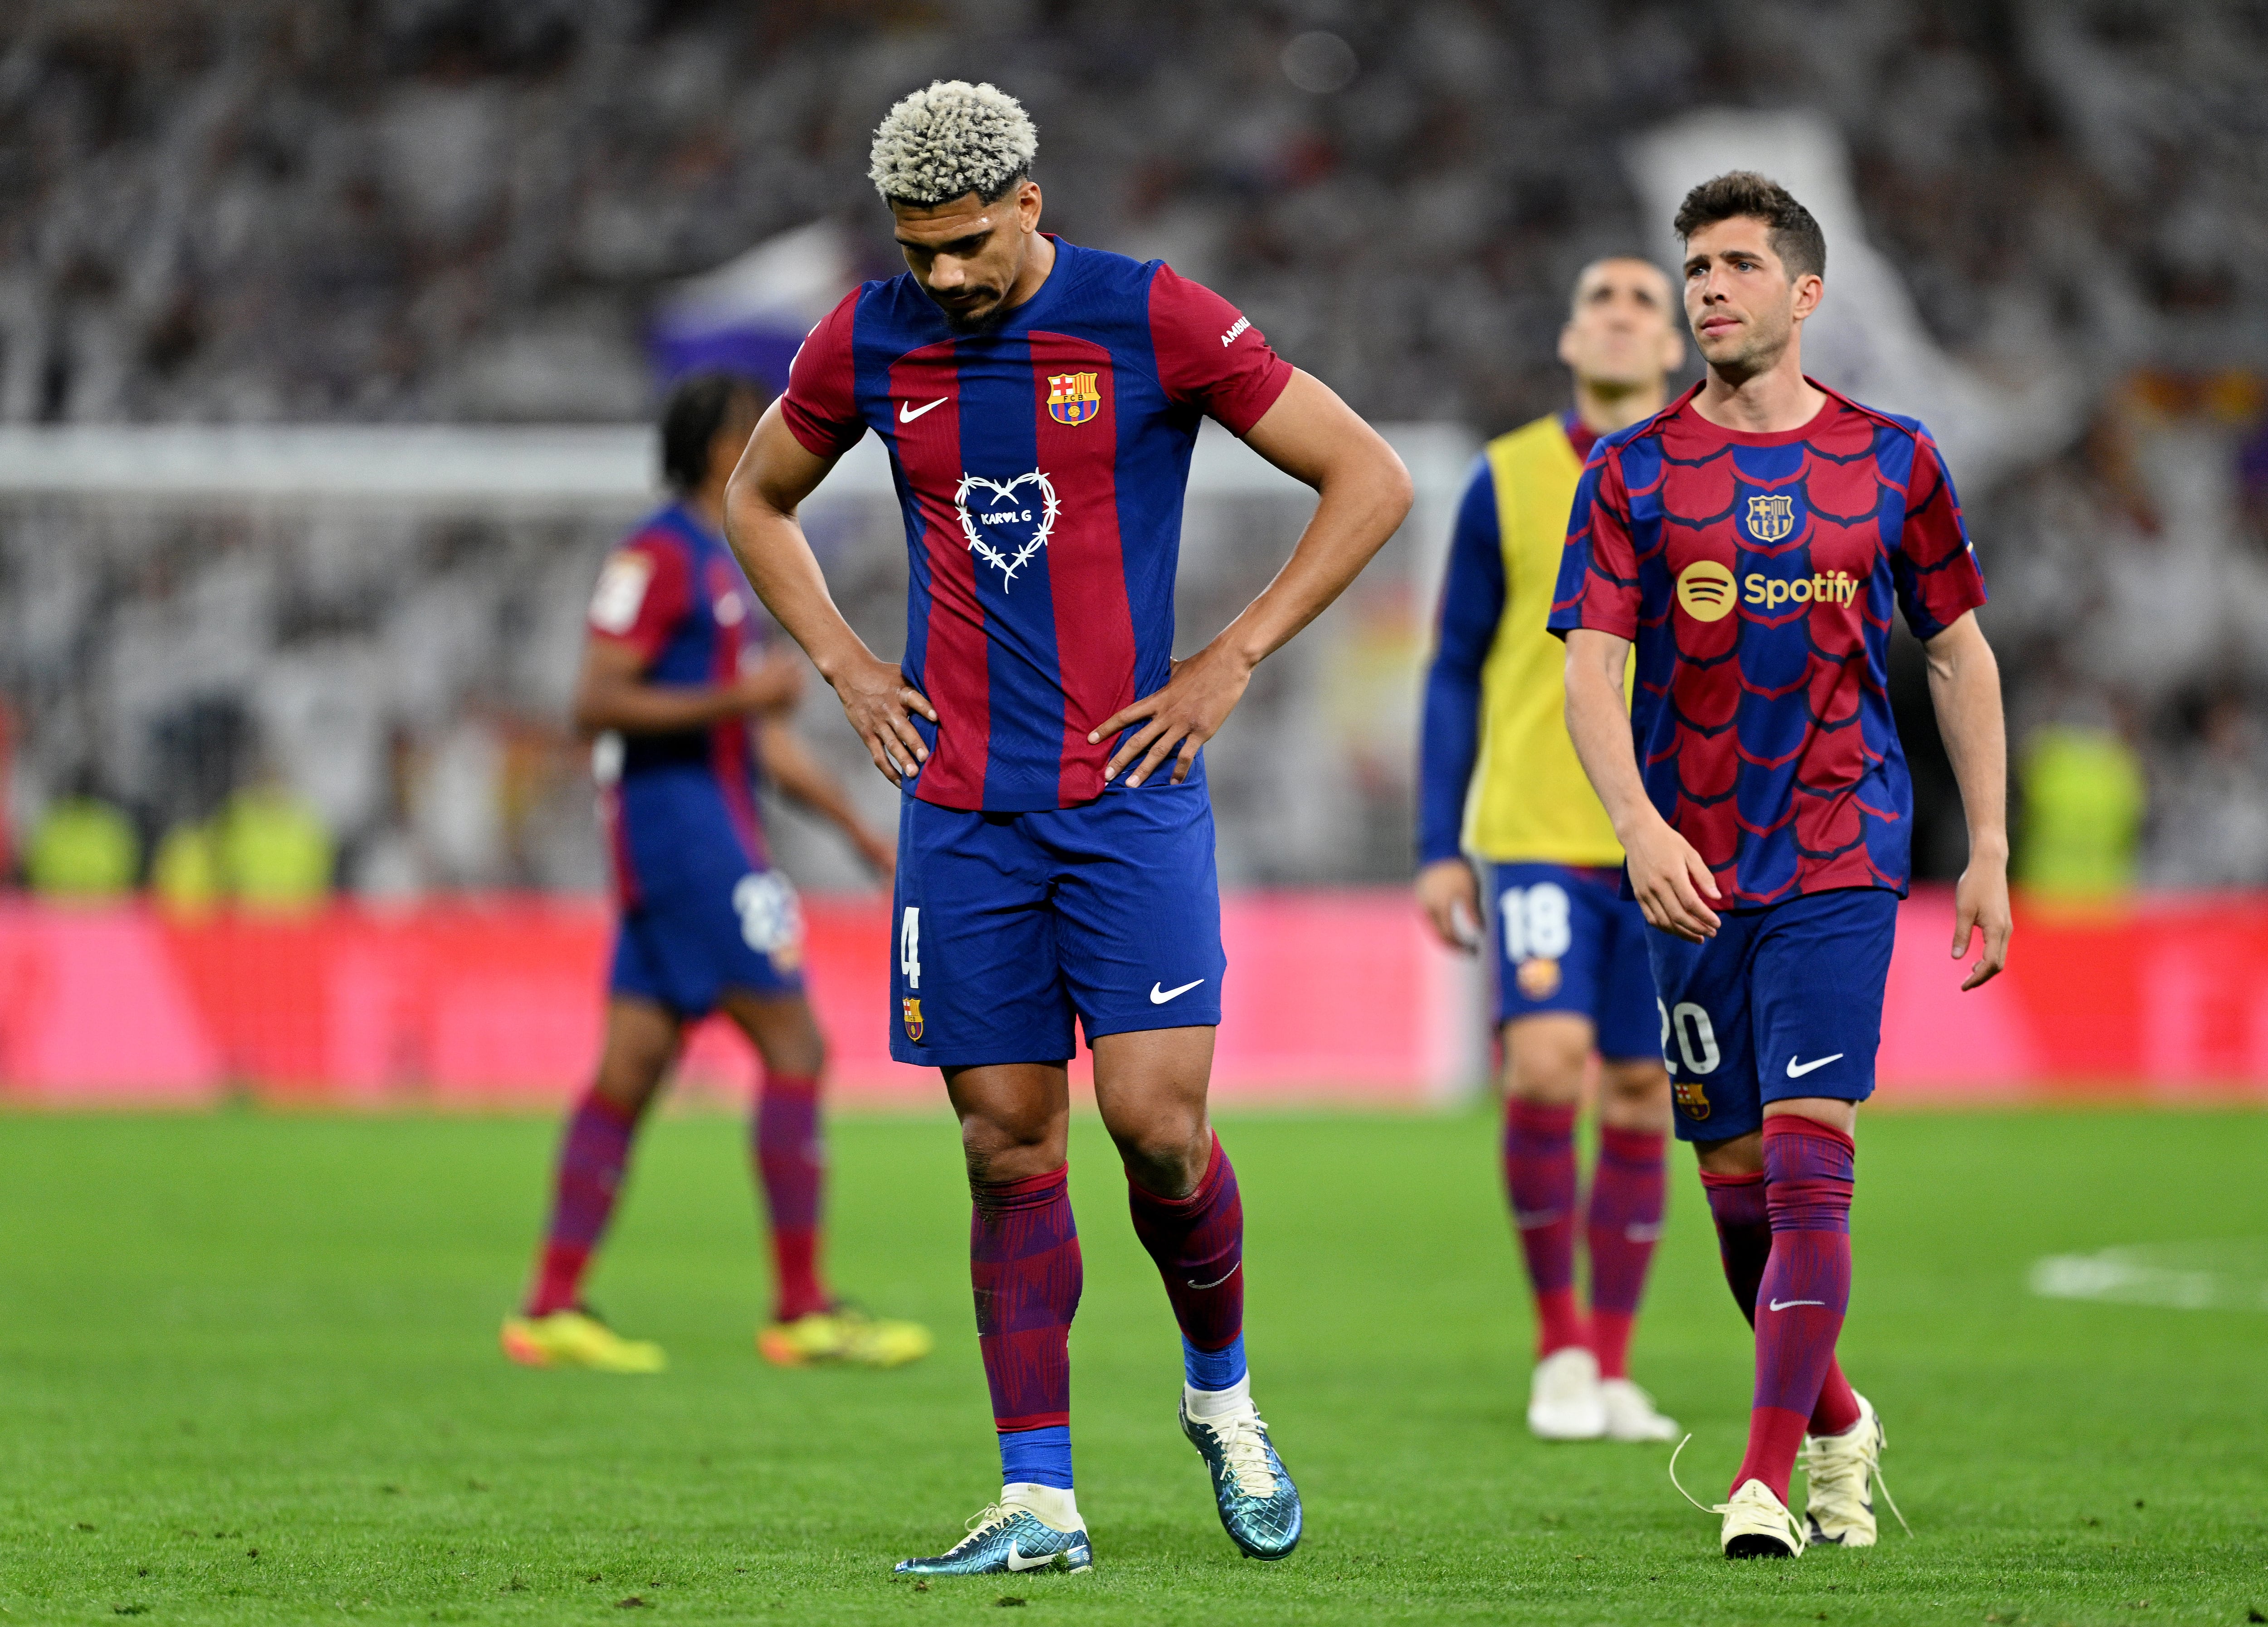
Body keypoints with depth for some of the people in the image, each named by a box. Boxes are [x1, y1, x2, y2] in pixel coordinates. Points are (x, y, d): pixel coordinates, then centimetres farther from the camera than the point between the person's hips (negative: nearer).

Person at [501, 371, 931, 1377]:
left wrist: (861, 831, 23)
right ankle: (802, 1311, -8)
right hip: (676, 819, -10)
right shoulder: (655, 558, -10)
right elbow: (596, 703, -17)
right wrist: (732, 698, -23)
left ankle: (552, 1309, 5)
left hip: (715, 831, 10)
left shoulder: (721, 568, 20)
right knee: (794, 1046, -10)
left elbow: (760, 732, 26)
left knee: (630, 1069, 6)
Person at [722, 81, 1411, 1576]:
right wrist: (846, 666, 10)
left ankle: (1223, 1387, 16)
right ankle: (1039, 1502, 4)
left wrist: (1233, 661, -5)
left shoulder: (1154, 321, -6)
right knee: (1008, 1145, 1)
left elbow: (1371, 480, -2)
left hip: (1129, 794, -3)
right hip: (961, 812, 3)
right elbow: (758, 500, 24)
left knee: (1158, 1123, -11)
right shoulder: (870, 342, 5)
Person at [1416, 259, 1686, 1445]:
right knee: (1545, 1062, -18)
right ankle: (1559, 1341, -2)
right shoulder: (1508, 481, 3)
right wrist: (1439, 847, 2)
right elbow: (1455, 673, 8)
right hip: (1536, 835, -2)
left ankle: (1612, 1371, 13)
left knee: (1640, 1097, 3)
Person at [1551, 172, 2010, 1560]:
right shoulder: (1635, 472, 3)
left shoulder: (1891, 460, 5)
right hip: (1691, 866, 2)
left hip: (1841, 858, -2)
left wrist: (1989, 855, 7)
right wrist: (1640, 828, -19)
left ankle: (1768, 1480, -15)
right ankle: (1838, 1428, 29)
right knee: (1736, 1176, 7)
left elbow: (1962, 657, 12)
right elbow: (1591, 671, -3)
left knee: (1808, 1161, -14)